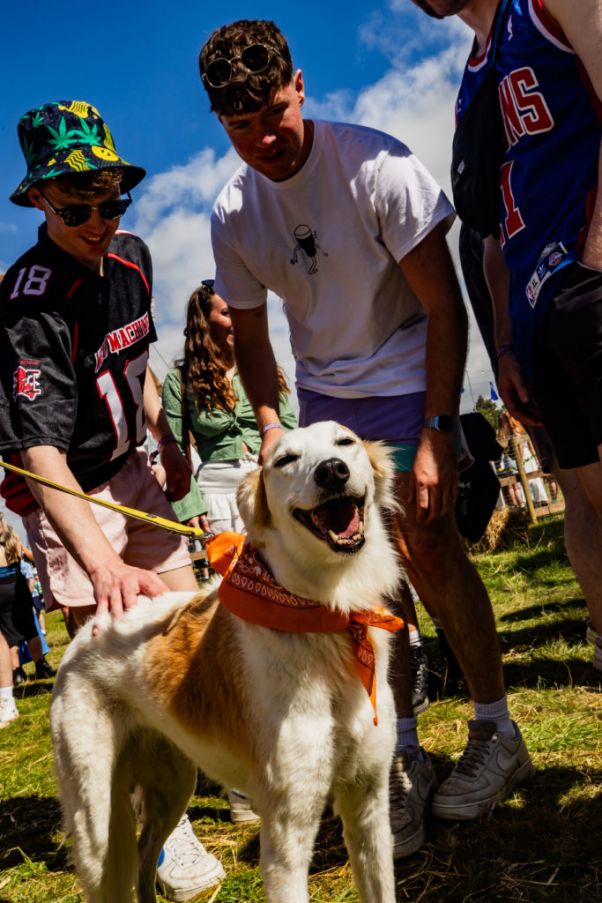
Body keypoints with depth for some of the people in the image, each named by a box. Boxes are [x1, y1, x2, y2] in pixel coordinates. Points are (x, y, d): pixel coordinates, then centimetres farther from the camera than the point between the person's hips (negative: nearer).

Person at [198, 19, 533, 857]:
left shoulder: (374, 163, -18)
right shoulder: (233, 214, -4)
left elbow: (443, 302, -17)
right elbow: (250, 333, 8)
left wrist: (435, 432, -21)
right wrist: (273, 431, -5)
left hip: (407, 380, -4)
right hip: (323, 395, 4)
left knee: (424, 544, -12)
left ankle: (497, 731, 8)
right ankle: (404, 754, 12)